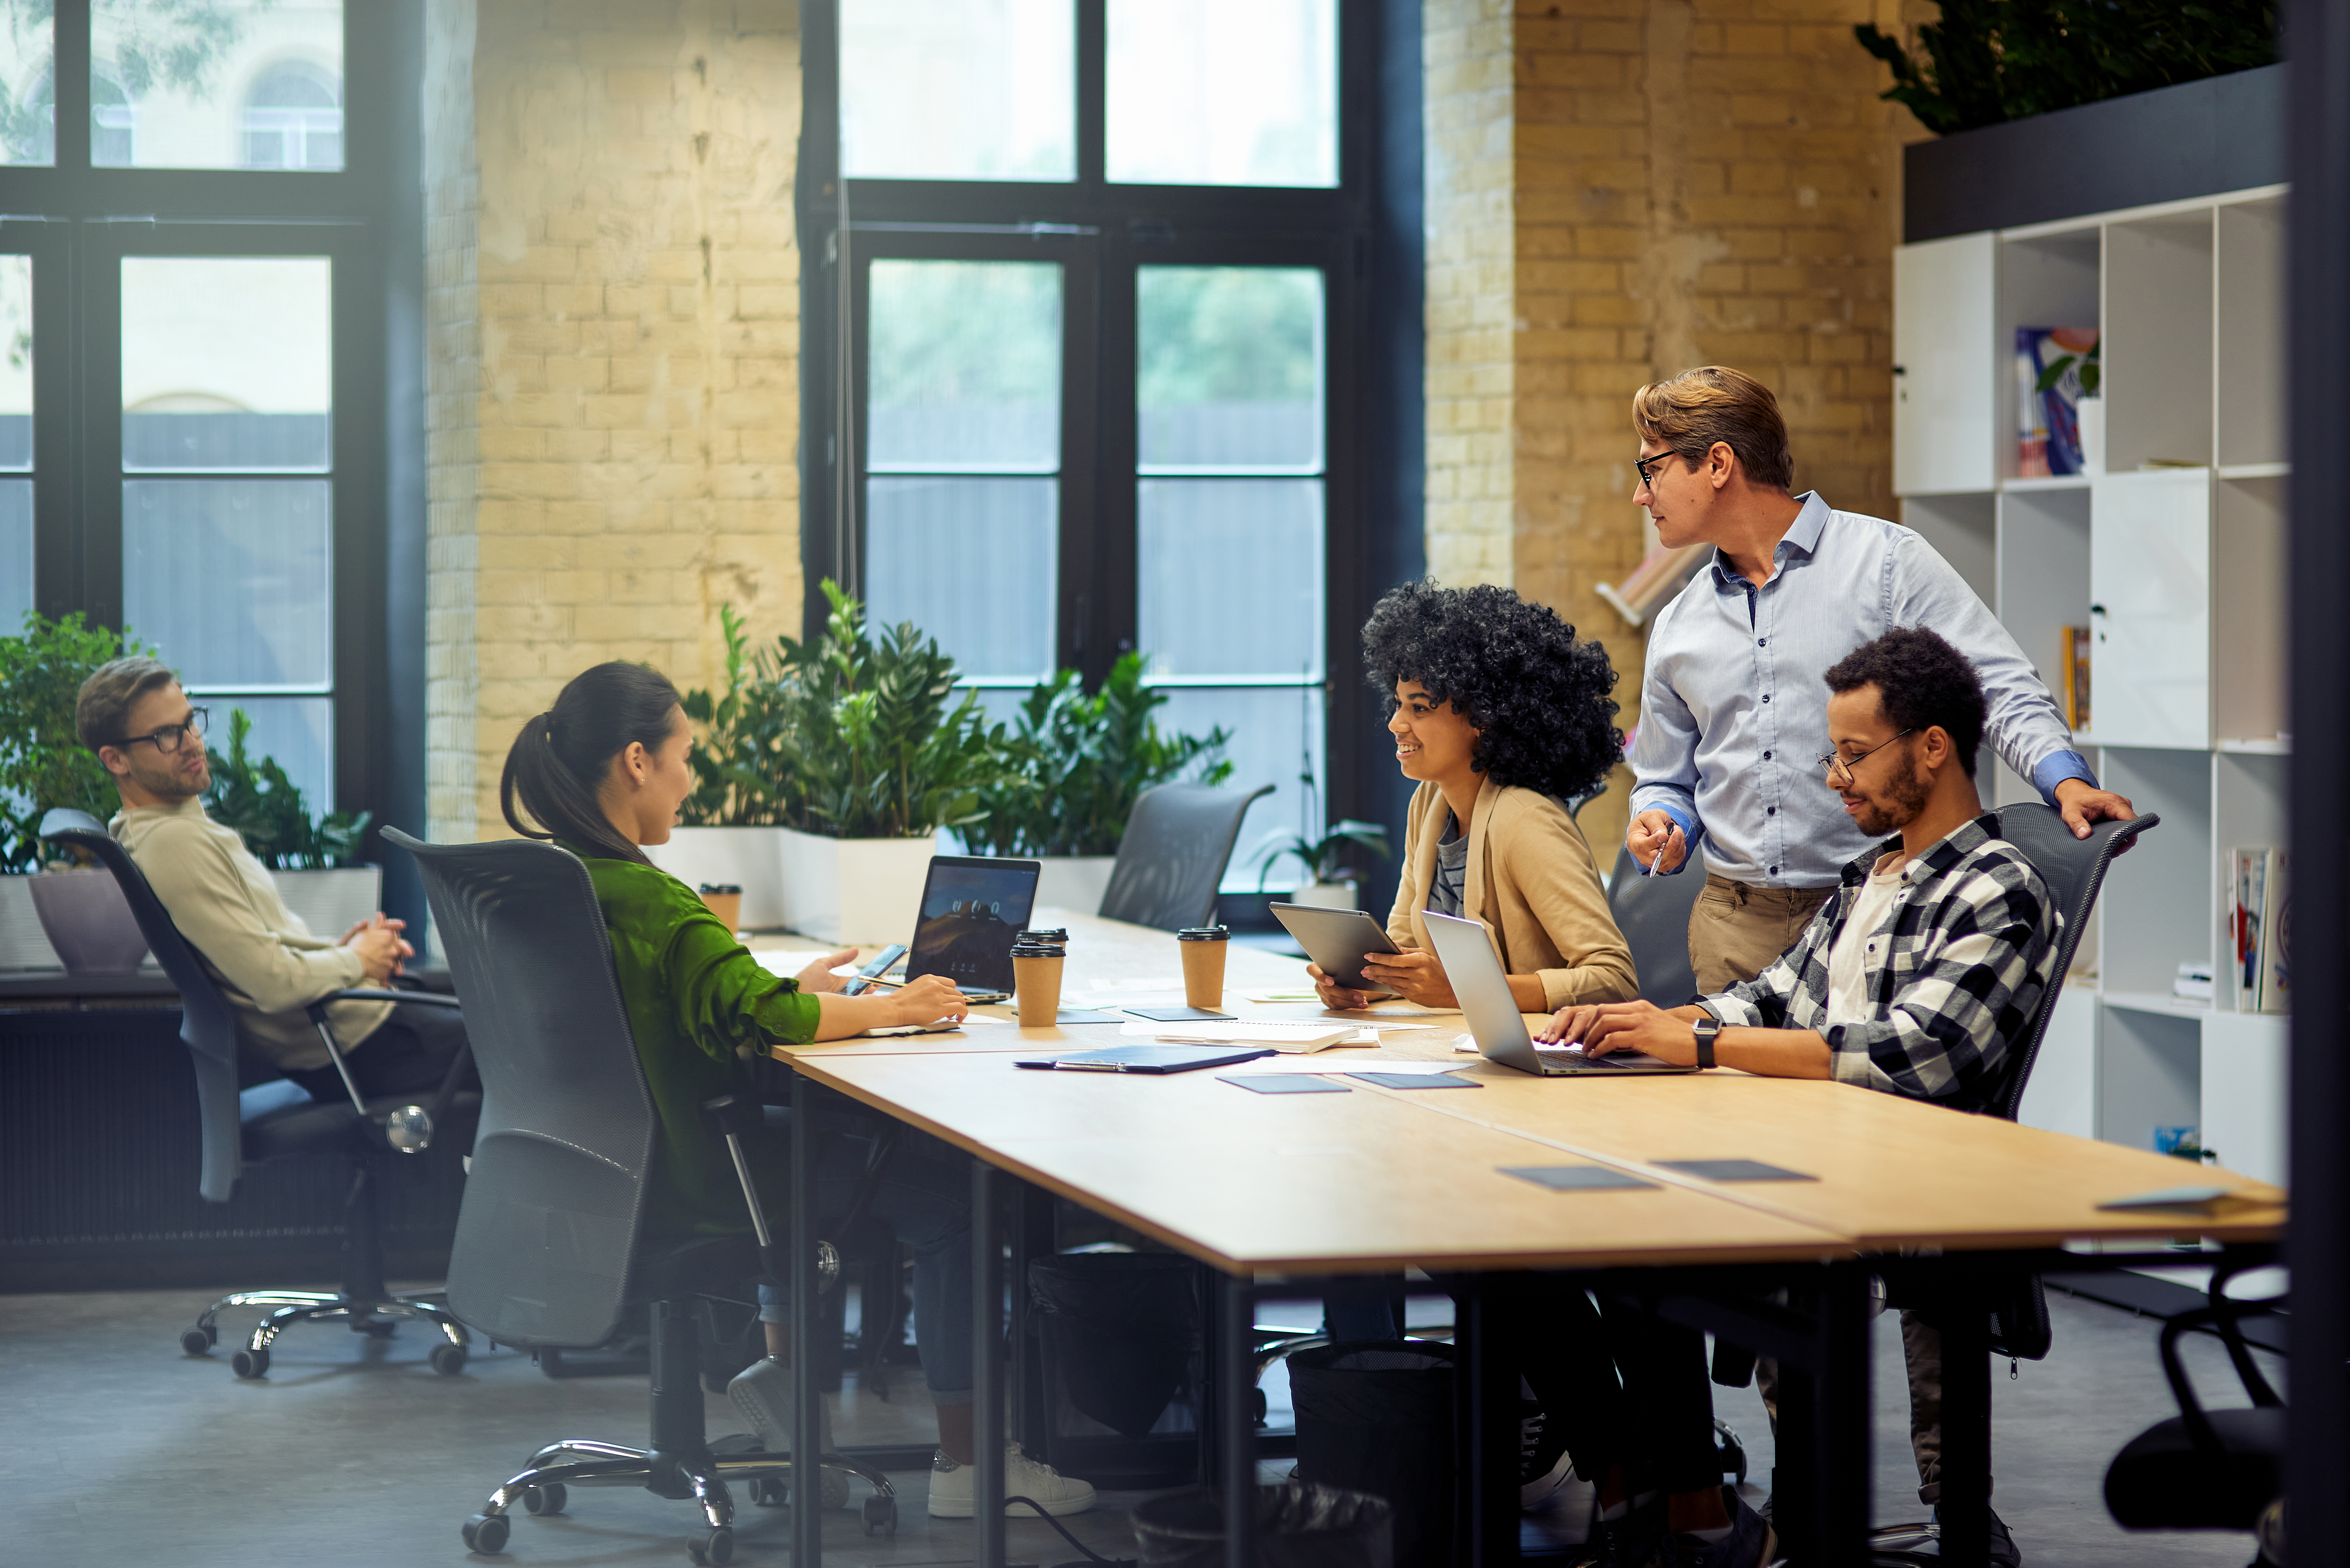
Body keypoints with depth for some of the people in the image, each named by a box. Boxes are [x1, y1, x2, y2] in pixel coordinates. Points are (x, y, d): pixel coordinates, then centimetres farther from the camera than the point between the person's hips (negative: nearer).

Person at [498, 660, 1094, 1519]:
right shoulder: (648, 900, -25)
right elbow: (757, 1014, -29)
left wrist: (794, 989, 14)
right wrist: (892, 1007, -15)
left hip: (616, 1170, 10)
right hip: (689, 1182, -10)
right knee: (956, 1188, 2)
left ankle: (783, 1364, 34)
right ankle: (967, 1460, 8)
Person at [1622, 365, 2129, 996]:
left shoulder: (1888, 560, -1)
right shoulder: (1677, 627, 15)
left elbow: (2002, 689, -7)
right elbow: (1667, 782, 24)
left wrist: (2067, 781, -23)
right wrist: (1658, 826, 2)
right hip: (1737, 919, 4)